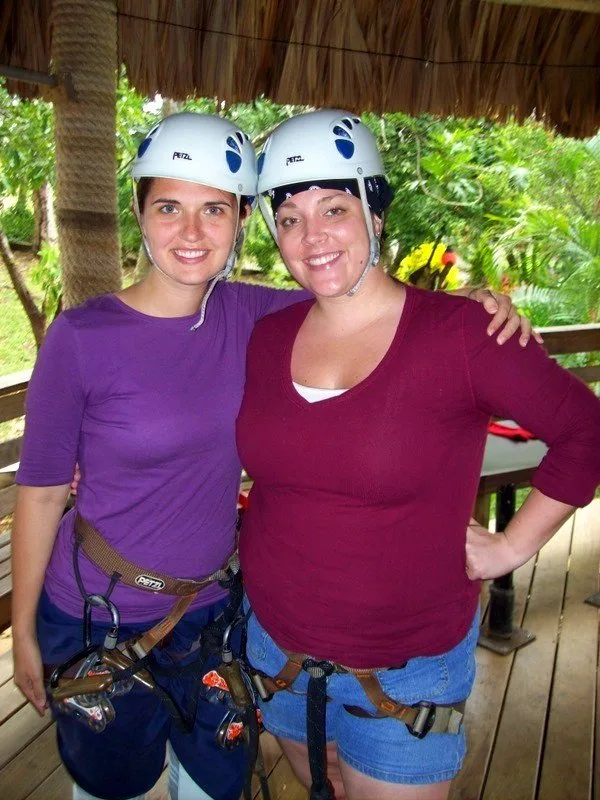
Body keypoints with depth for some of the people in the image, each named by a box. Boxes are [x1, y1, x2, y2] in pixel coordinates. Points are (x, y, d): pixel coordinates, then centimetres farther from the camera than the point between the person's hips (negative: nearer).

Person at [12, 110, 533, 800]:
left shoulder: (248, 315, -9)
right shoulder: (82, 338, -19)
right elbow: (41, 490, -10)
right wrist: (23, 632, -1)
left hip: (213, 607, 3)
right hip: (99, 620, -3)